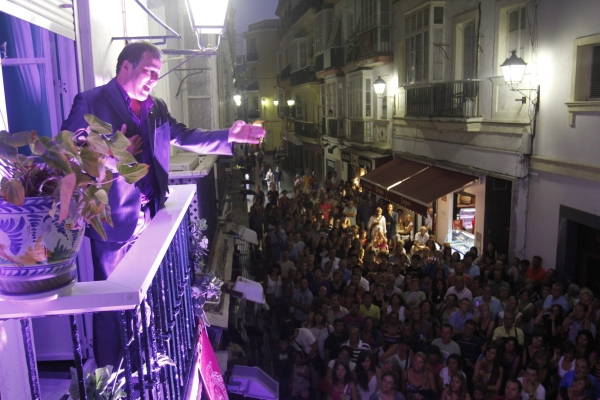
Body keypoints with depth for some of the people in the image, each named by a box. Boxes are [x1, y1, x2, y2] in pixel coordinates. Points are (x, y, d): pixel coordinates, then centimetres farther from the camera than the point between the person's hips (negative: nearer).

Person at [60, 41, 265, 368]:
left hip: (149, 217, 7)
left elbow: (184, 136, 12)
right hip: (114, 219, -7)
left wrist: (228, 136, 2)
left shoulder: (156, 107, 11)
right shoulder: (91, 103, -10)